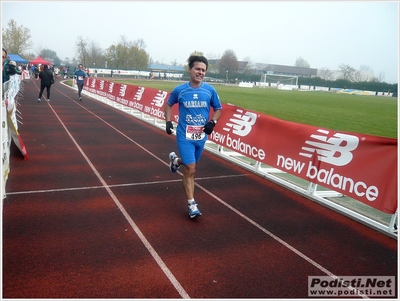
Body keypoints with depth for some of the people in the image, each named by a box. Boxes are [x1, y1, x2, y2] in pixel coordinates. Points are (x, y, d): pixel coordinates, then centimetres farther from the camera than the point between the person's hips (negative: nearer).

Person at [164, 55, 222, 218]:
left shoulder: (210, 90, -3)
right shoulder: (179, 90, -6)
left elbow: (218, 109, 9)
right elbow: (169, 104, 12)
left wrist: (212, 122, -9)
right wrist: (168, 121, -2)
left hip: (201, 136, 3)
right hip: (185, 136, -3)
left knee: (190, 165, 21)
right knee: (190, 169, -9)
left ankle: (175, 160, 56)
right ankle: (192, 204, 4)